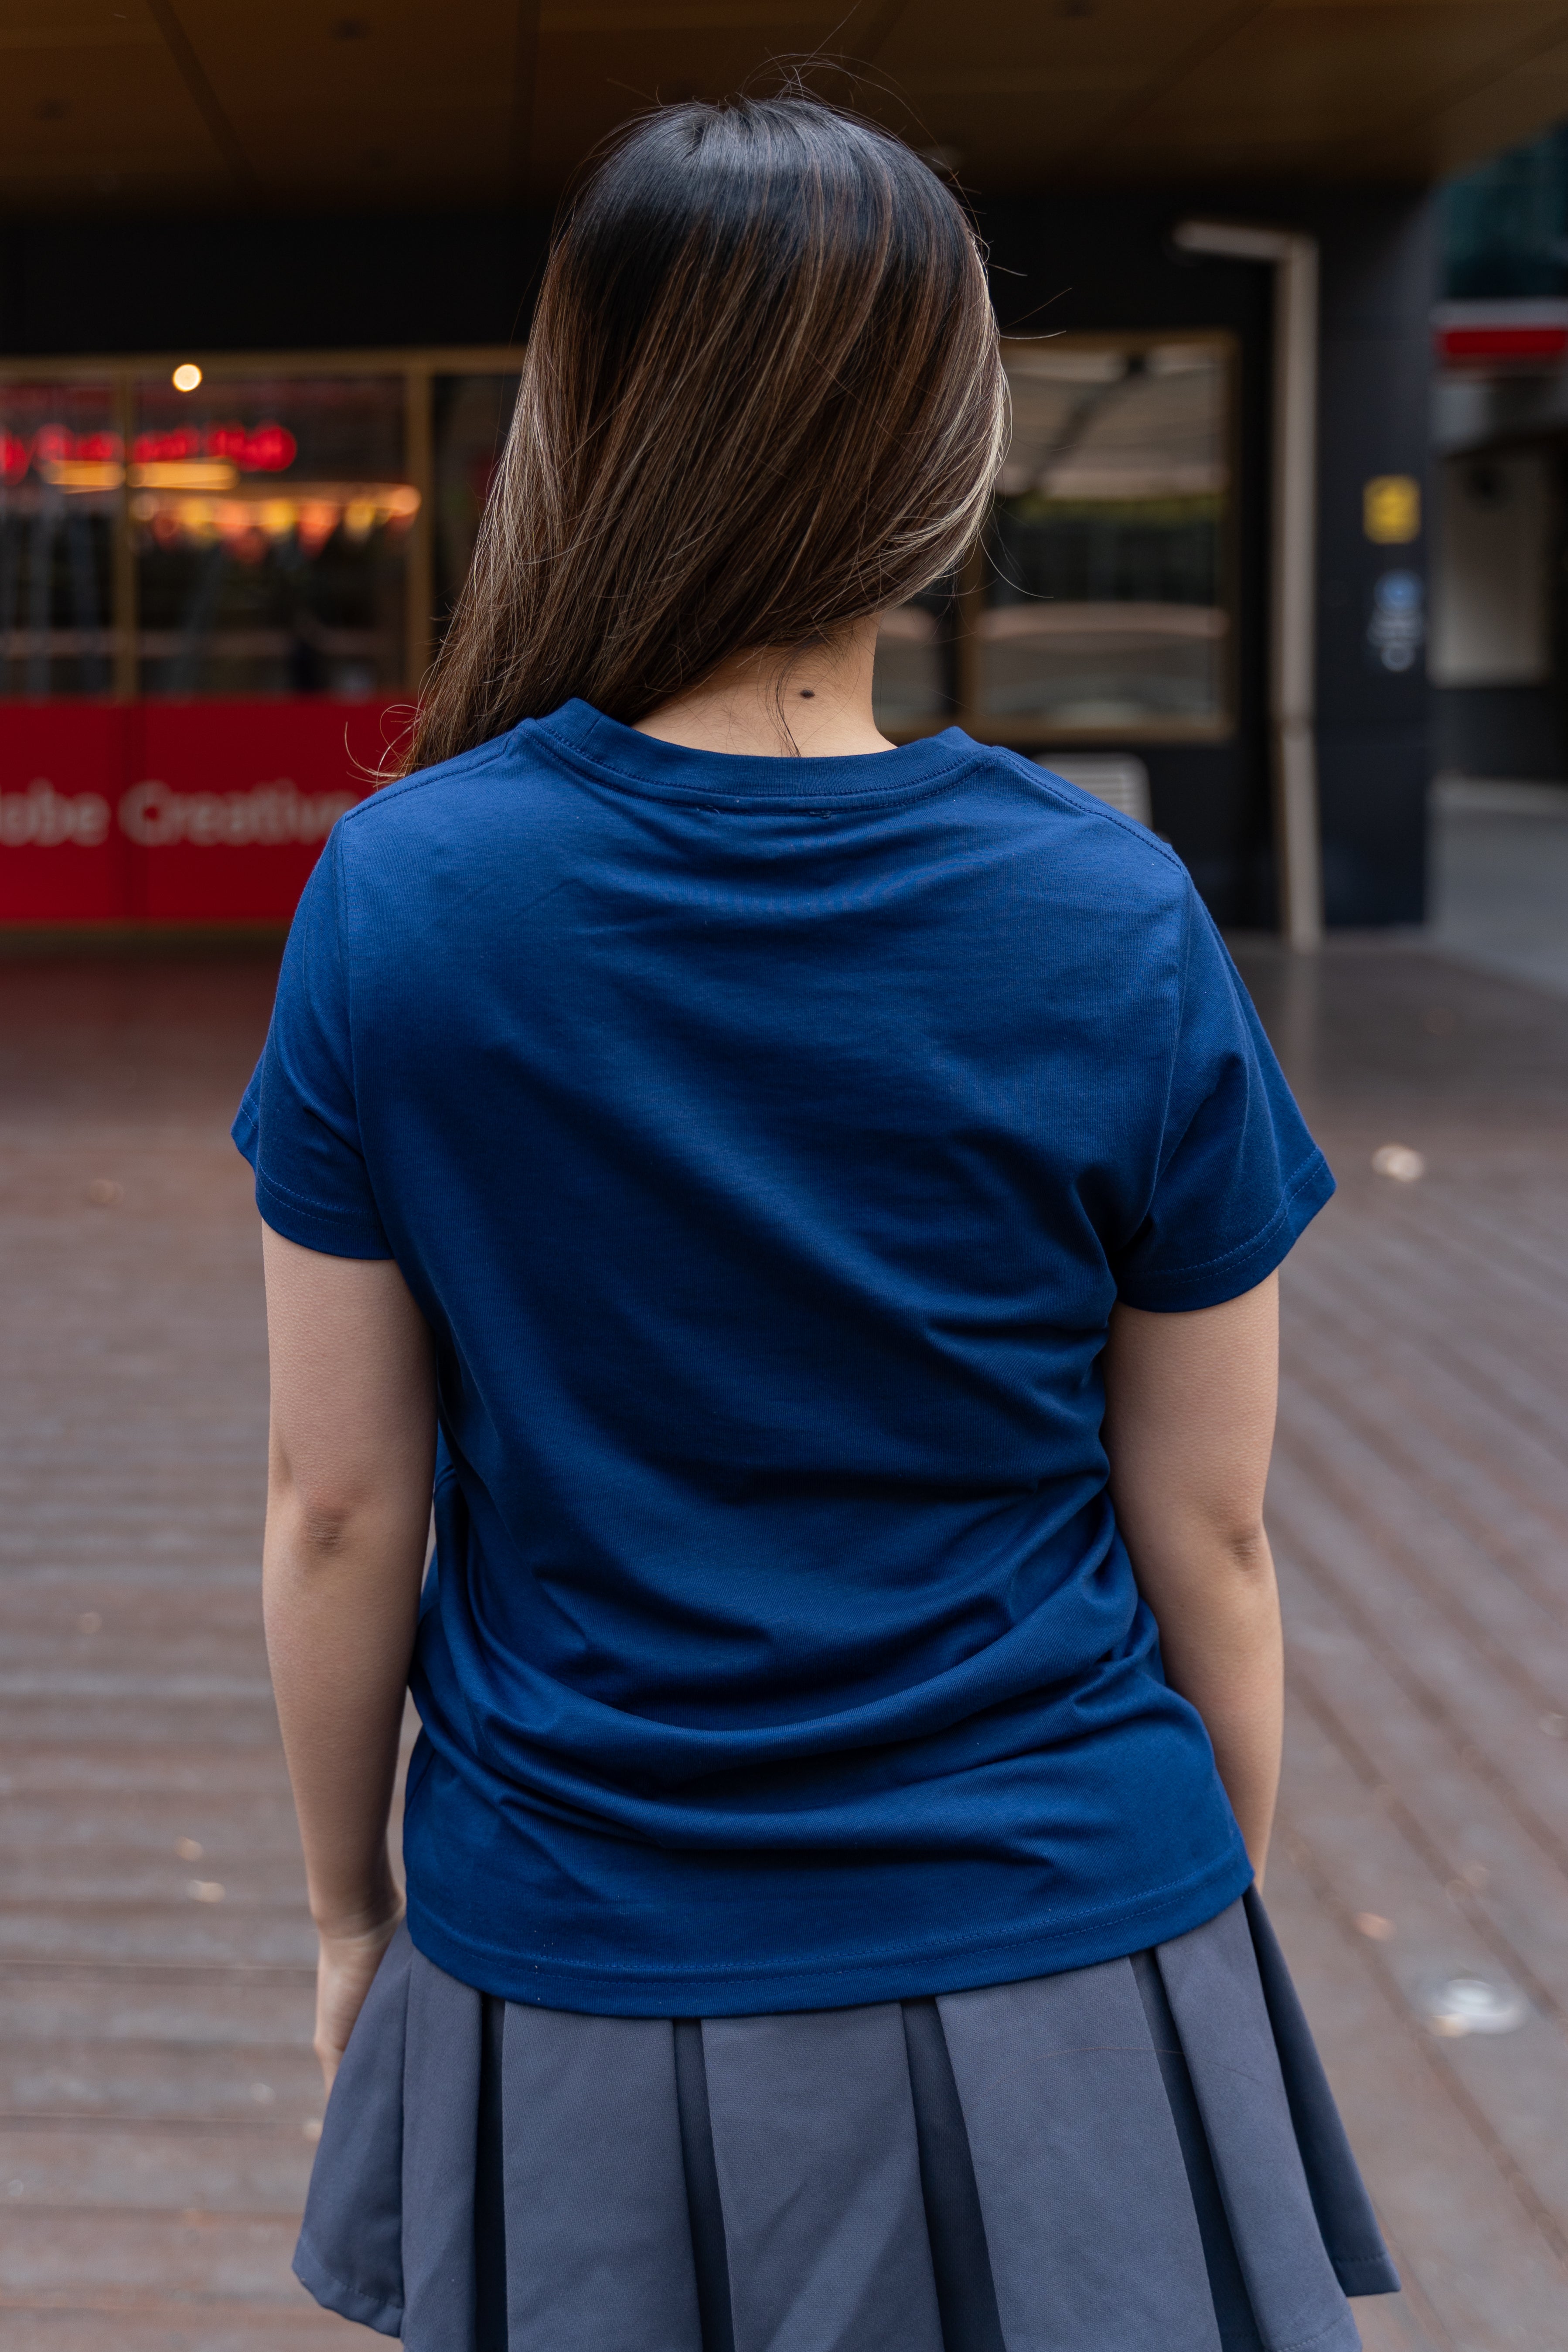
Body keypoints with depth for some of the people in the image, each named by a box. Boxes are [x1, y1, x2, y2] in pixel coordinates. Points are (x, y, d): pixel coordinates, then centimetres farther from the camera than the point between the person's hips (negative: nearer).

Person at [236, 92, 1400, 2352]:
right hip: (1058, 2004, 0)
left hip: (577, 2003, 1)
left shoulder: (398, 896, -11)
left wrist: (352, 1912, 10)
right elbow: (1207, 1537, -3)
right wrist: (1212, 1925, 12)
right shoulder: (1120, 927, -11)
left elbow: (340, 1506, -5)